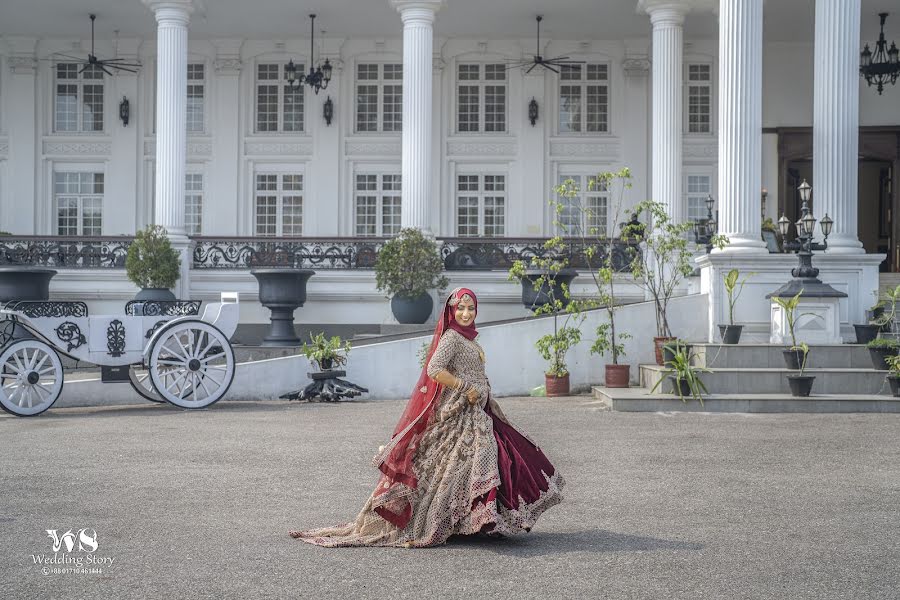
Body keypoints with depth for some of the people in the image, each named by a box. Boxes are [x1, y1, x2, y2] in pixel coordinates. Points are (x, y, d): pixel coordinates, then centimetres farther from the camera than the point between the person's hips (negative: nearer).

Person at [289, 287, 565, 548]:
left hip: (474, 413, 10)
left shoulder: (467, 338, 16)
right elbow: (435, 369, -26)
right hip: (457, 413, -10)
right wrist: (465, 388, -22)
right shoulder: (451, 336, -13)